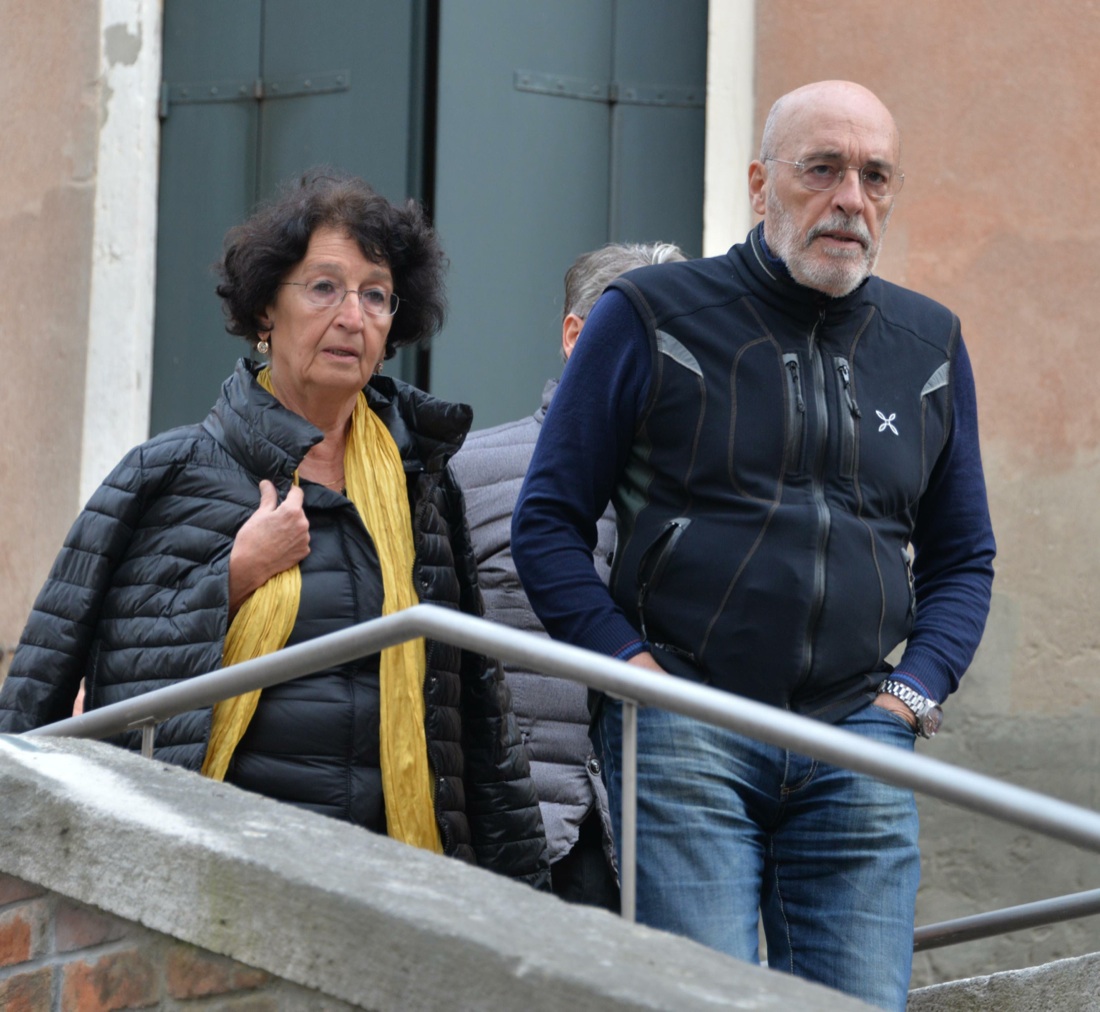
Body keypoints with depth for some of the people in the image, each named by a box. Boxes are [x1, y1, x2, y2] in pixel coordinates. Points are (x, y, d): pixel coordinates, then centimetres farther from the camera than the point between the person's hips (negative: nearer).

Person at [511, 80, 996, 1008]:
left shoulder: (930, 346, 14)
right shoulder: (651, 318, 2)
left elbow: (964, 557, 21)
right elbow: (548, 520, 3)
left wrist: (916, 690, 5)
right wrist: (635, 671, -6)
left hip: (858, 743, 4)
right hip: (683, 735, -3)